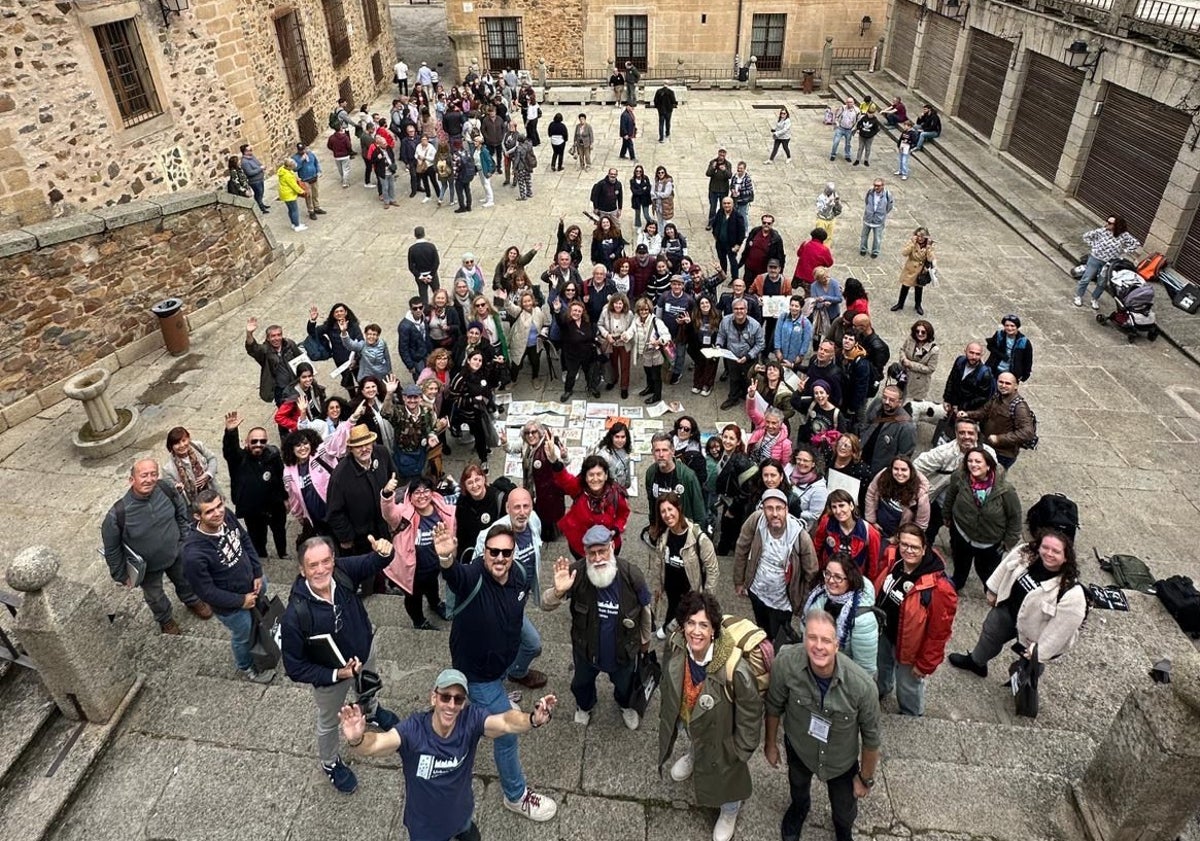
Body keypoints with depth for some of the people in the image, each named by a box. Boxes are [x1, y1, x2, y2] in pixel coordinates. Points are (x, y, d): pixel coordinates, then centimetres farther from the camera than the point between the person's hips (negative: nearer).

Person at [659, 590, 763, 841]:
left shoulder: (734, 668, -42)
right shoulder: (676, 647, -27)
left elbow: (750, 713, -24)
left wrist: (741, 752, -12)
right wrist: (667, 715, 10)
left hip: (718, 734, -4)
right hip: (686, 724, 4)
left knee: (725, 775, 27)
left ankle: (729, 814, 60)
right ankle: (693, 754, 71)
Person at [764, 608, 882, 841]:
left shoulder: (862, 685, -37)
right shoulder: (786, 663, -35)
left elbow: (871, 737, -17)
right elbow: (774, 707, -13)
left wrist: (866, 778, -4)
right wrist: (770, 743, 1)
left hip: (842, 760, -1)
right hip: (798, 748, 1)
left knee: (845, 811, 26)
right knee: (798, 787, 33)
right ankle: (799, 808, 69)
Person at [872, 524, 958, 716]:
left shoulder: (938, 587, -34)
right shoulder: (892, 559, -18)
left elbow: (939, 632, -24)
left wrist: (925, 663, -15)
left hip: (907, 644, -5)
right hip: (883, 633, 5)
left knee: (908, 686, 20)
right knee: (881, 666, 33)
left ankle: (911, 717, 51)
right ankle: (881, 689, 65)